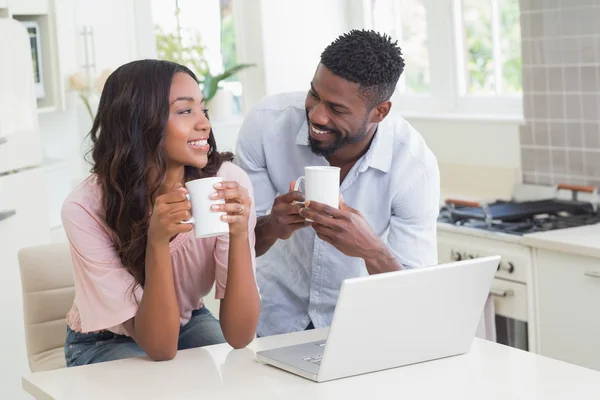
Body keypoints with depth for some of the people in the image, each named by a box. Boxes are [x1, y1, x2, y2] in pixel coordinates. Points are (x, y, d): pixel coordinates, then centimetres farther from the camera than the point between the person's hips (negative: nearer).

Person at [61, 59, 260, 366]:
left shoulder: (227, 181, -24)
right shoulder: (86, 208, -29)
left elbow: (239, 336, -24)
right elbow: (159, 347, -28)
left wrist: (239, 235, -39)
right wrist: (157, 241, -42)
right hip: (107, 343, -2)